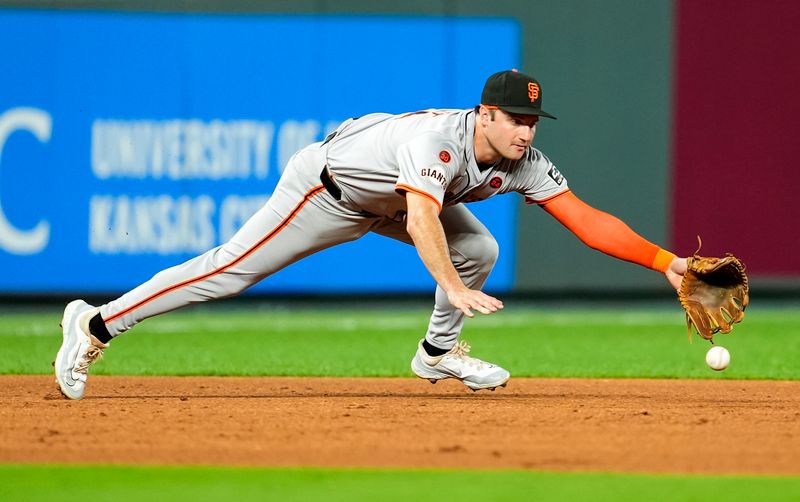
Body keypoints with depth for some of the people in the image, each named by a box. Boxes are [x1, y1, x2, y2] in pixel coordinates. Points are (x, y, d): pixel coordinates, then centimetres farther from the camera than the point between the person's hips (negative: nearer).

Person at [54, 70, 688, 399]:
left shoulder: (523, 164, -15)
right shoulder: (439, 138, -38)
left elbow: (587, 220, -17)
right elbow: (422, 222, -51)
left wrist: (665, 261, -25)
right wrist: (454, 289, -64)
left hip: (382, 202, 8)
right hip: (325, 188, -8)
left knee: (480, 249, -4)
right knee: (231, 270, -12)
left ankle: (437, 353, 17)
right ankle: (97, 324, -5)